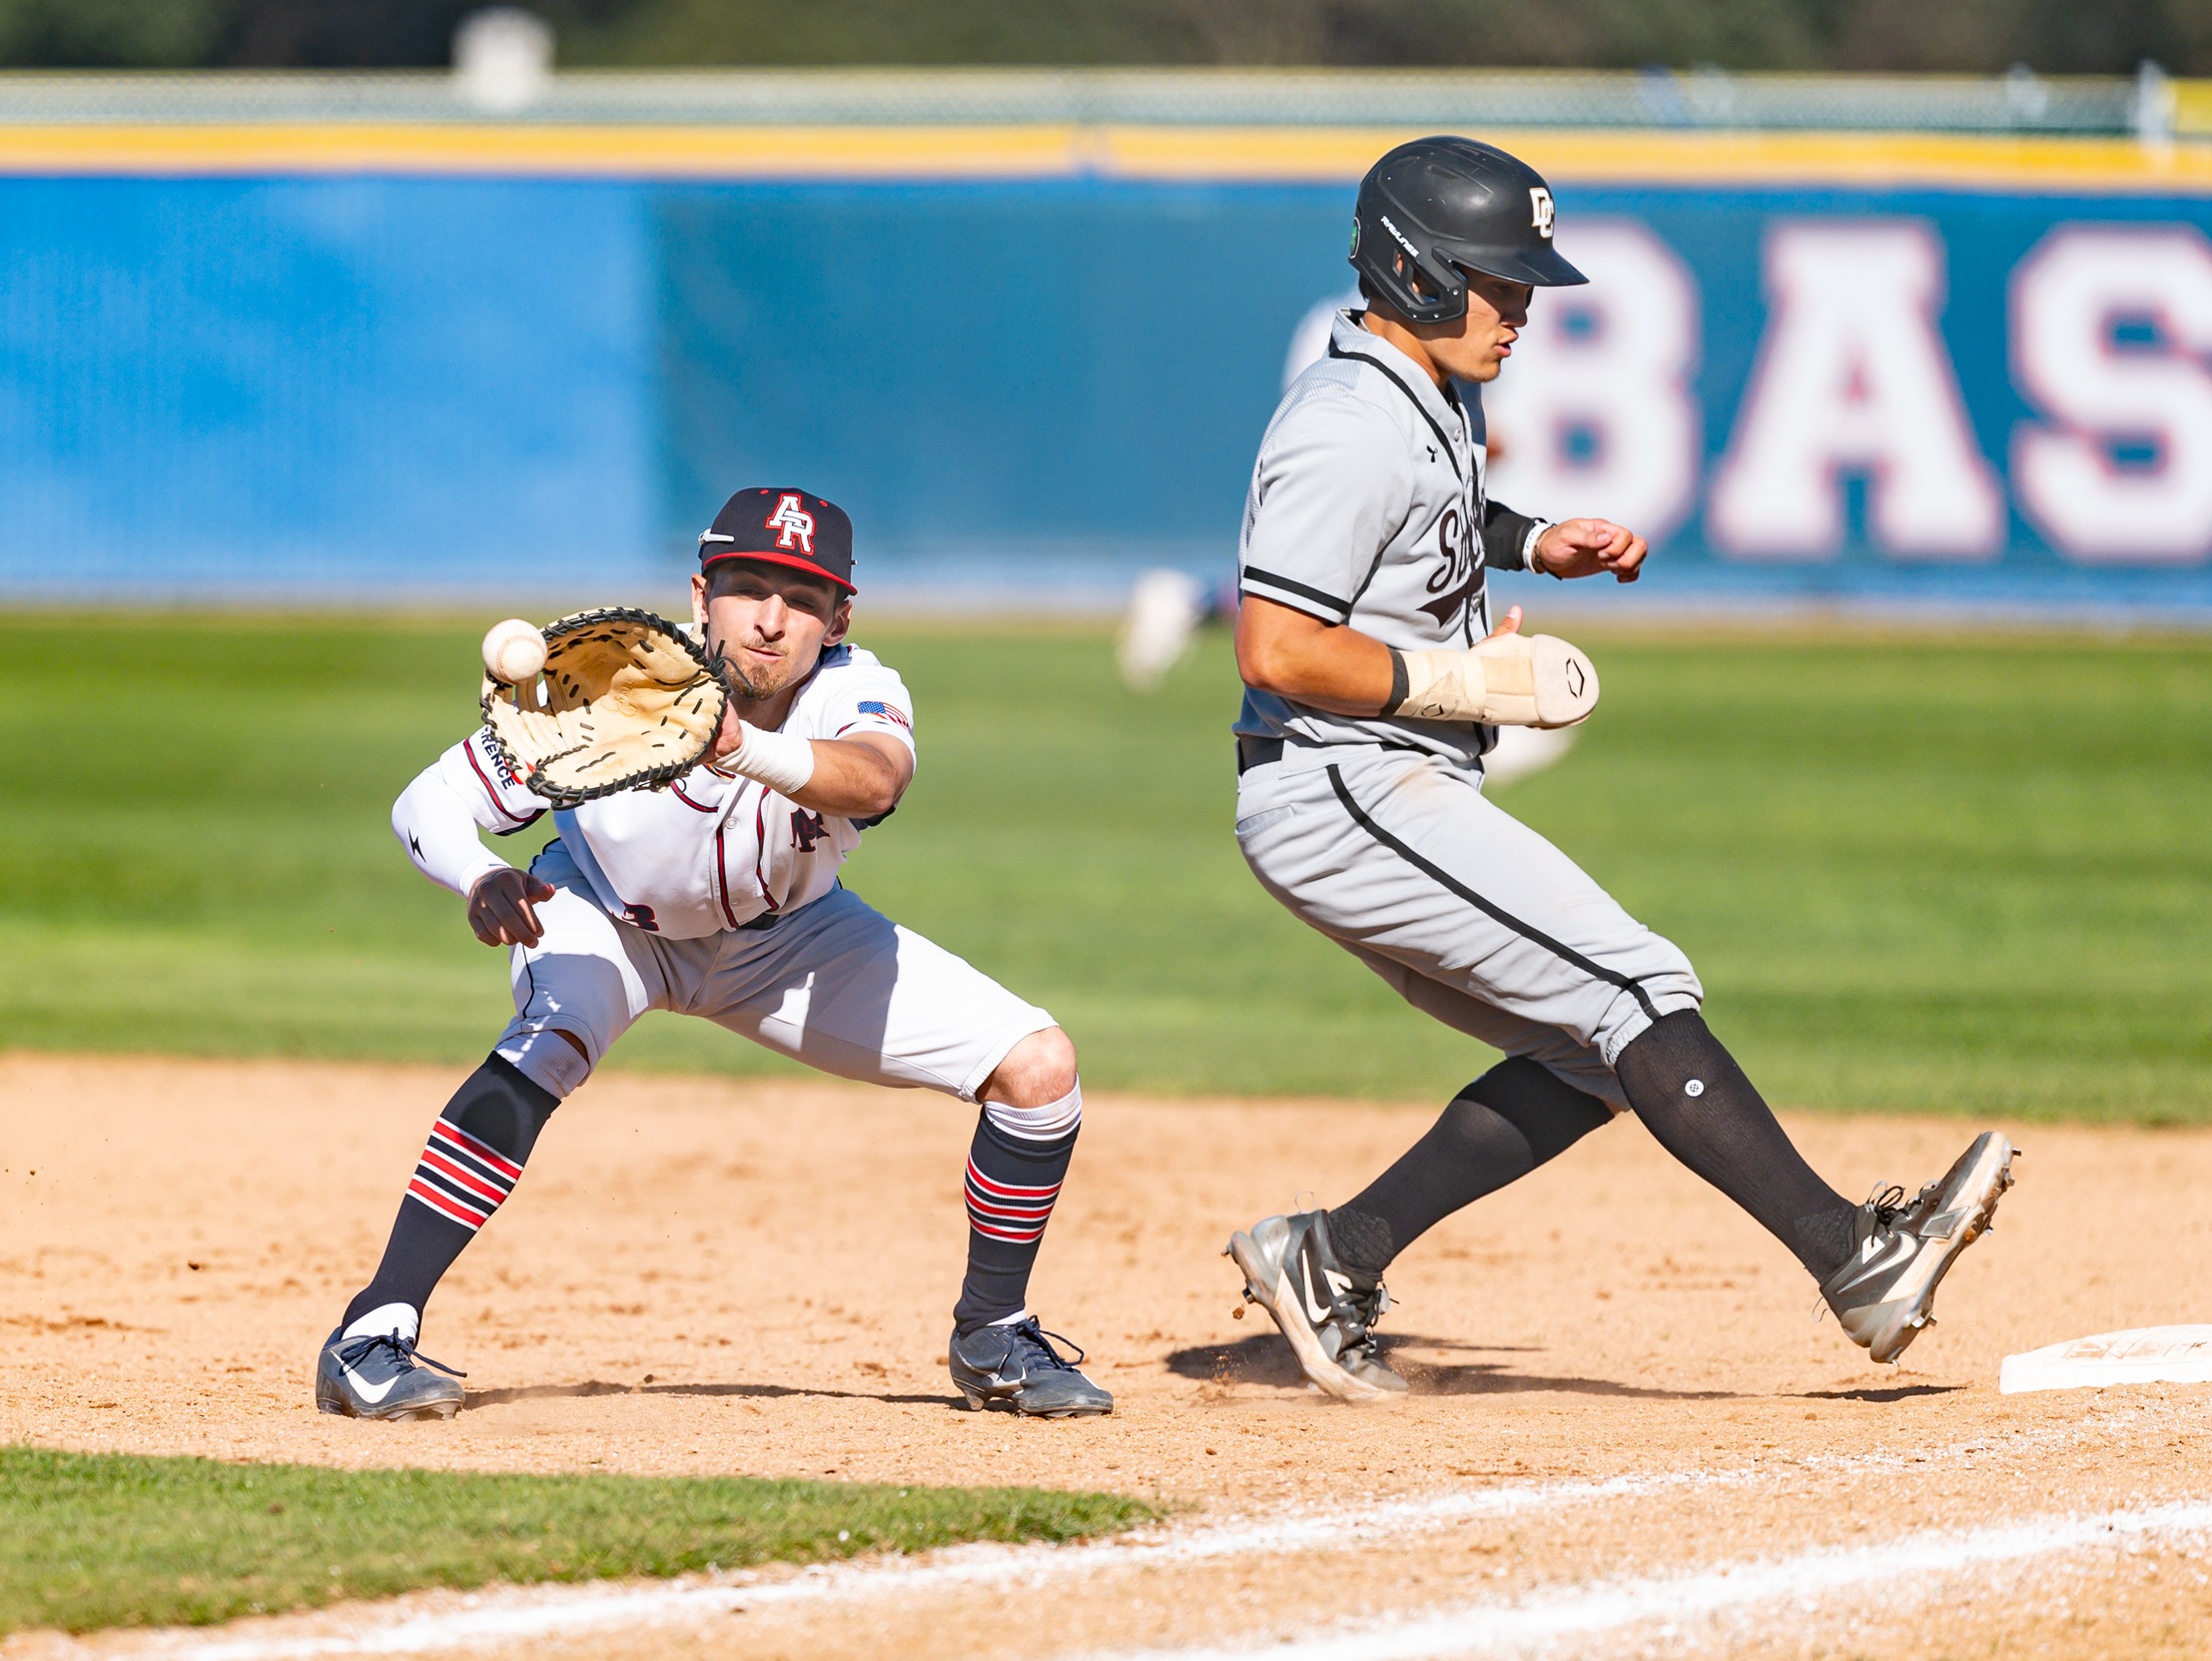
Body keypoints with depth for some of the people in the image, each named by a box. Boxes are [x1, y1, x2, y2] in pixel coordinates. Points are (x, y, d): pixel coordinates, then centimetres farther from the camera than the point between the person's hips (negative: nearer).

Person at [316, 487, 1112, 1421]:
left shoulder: (857, 695, -30)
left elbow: (875, 781, -55)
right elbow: (425, 805, -26)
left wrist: (743, 749, -74)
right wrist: (482, 881, -49)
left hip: (782, 937, 3)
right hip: (607, 918, -3)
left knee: (1037, 1066, -9)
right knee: (547, 1046, -37)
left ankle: (992, 1337, 14)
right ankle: (372, 1339, -33)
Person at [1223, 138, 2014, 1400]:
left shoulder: (1438, 393, 13)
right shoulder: (1355, 432, -19)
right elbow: (1278, 649, -24)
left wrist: (1535, 542, 16)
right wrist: (1462, 683, -17)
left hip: (1397, 801, 11)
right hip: (1345, 791, -11)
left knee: (1596, 1057, 8)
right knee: (1639, 991, -16)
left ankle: (1335, 1259, 10)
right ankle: (1856, 1259, -19)